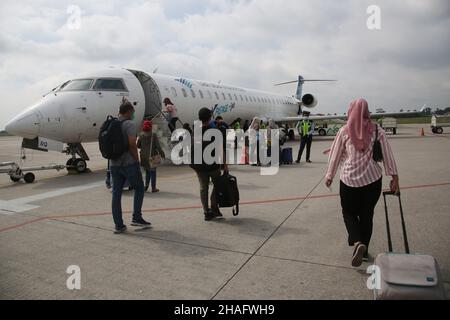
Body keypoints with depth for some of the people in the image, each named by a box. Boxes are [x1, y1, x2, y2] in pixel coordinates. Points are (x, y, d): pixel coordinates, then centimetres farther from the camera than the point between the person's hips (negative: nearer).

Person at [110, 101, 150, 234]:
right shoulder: (129, 124, -10)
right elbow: (132, 144, -20)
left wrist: (113, 157, 17)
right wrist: (137, 159, -9)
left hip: (114, 164, 6)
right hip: (129, 163, -6)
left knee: (116, 194, 7)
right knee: (139, 189, 13)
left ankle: (118, 225, 11)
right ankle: (136, 217, 10)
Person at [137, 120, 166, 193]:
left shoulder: (141, 135, 0)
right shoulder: (153, 135, -11)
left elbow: (138, 145, 7)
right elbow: (158, 146, -13)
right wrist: (162, 154, -4)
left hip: (144, 156, 4)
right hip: (152, 156, -4)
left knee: (147, 172, 18)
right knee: (153, 172, 5)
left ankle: (146, 186, 14)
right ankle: (153, 188, 7)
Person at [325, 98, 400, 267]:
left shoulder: (344, 131, -4)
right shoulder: (377, 130, 0)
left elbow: (335, 155, 2)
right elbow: (387, 154, -2)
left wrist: (329, 175, 12)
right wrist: (394, 176, 1)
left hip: (349, 179, -2)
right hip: (372, 179, 2)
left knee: (349, 212, 15)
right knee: (367, 215, 16)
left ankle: (358, 243, -8)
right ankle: (364, 250, 24)